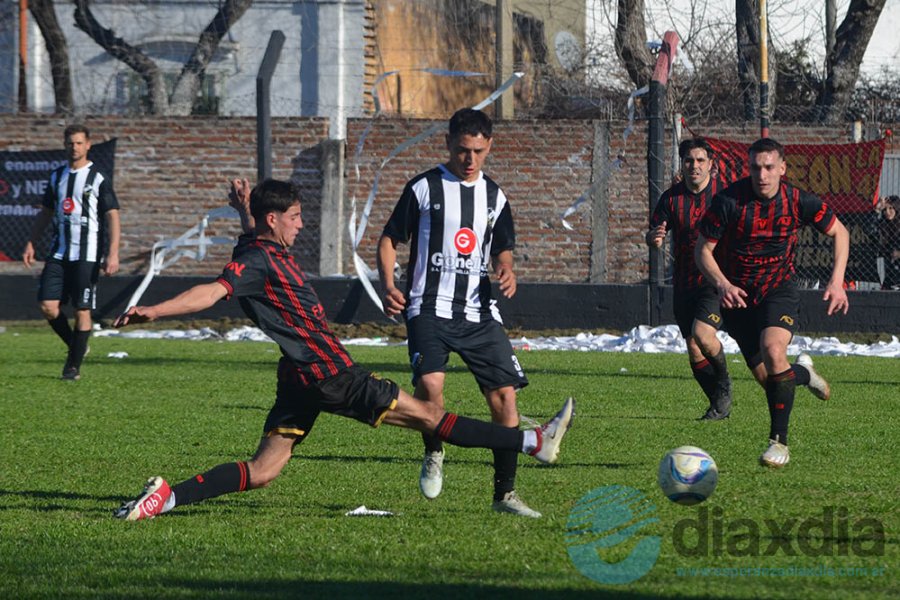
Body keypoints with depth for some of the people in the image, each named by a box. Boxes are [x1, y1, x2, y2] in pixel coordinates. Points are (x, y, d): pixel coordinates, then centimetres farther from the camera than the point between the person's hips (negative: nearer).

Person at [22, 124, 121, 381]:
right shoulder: (57, 176, 12)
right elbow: (46, 213, 21)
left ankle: (74, 366, 3)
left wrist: (113, 253, -15)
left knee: (82, 310, -5)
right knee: (48, 305, -5)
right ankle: (76, 346, 17)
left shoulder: (98, 178, -4)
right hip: (59, 252, 5)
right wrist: (31, 243, 12)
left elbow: (113, 216, -7)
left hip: (87, 255, -5)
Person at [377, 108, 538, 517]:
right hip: (429, 309, -4)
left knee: (505, 394, -5)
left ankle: (505, 494, 6)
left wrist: (505, 270, -2)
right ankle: (433, 454, 4)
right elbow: (390, 239, 4)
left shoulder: (494, 196, 13)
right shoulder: (424, 188, 1)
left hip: (479, 312, 4)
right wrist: (388, 285, -12)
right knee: (429, 382, -27)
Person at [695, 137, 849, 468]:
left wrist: (837, 281, -7)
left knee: (773, 350, -28)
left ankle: (779, 441, -18)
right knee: (766, 375, 1)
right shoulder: (728, 200, -17)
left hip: (779, 288, -1)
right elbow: (702, 249, -9)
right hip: (738, 294, 1)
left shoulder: (798, 201, -12)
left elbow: (839, 232, 4)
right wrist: (722, 284, -26)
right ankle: (803, 373, 40)